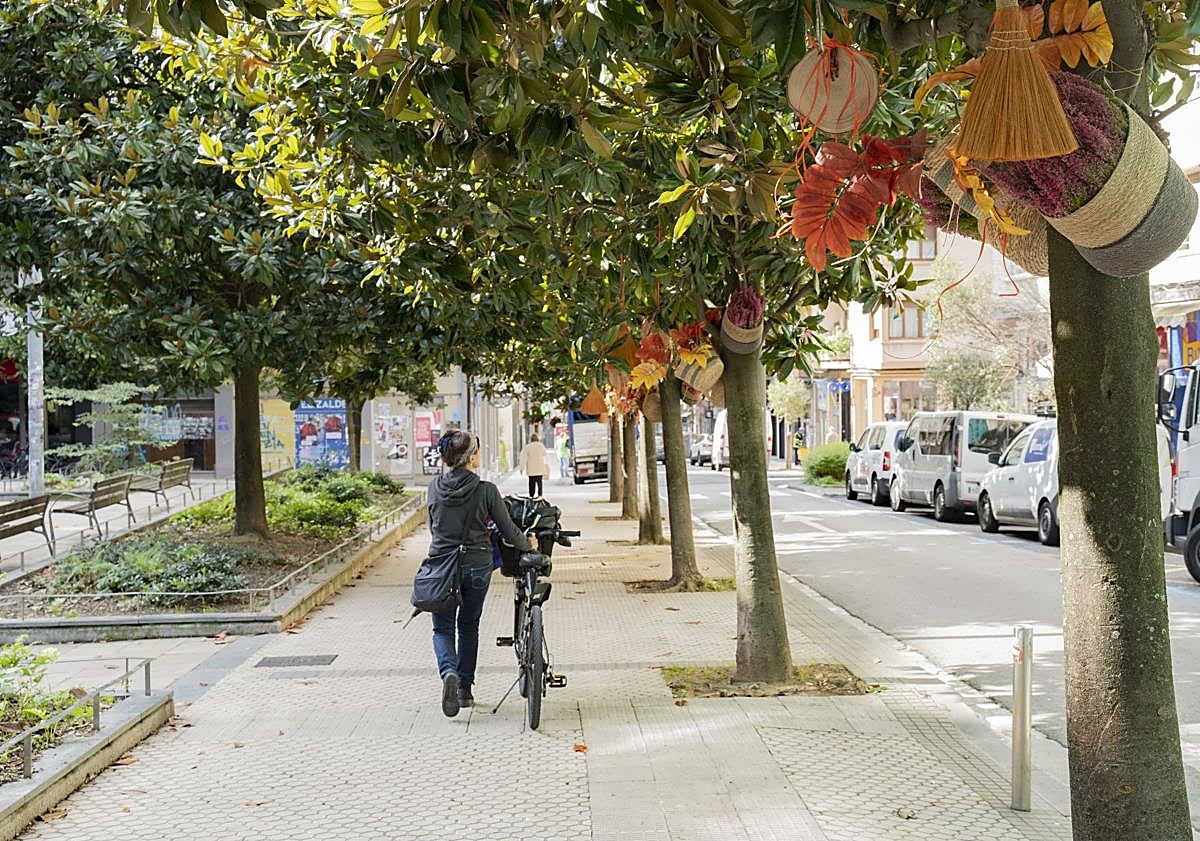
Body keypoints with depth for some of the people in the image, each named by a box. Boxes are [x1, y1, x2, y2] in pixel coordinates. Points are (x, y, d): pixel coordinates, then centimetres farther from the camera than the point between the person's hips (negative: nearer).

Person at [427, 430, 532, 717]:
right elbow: (508, 529, -7)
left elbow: (433, 527, 10)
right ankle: (465, 690, 24)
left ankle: (449, 672, -17)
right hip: (477, 566, -1)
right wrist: (529, 546, 11)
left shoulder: (435, 487, -3)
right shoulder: (486, 491, -13)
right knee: (469, 627, 17)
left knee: (443, 629, 11)